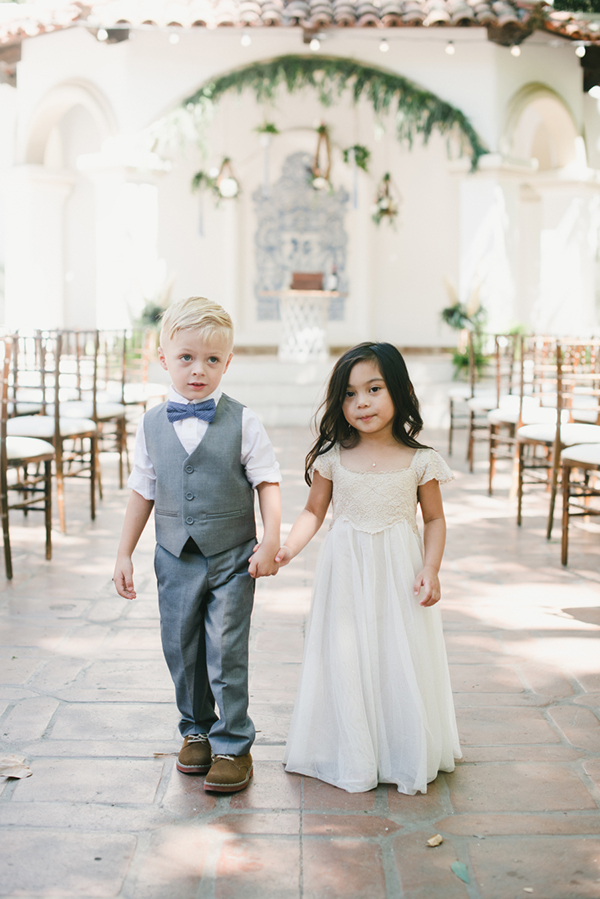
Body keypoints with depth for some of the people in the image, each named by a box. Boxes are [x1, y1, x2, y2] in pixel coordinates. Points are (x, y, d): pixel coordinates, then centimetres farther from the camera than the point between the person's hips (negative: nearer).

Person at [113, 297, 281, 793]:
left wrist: (271, 540, -13)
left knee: (226, 653, -1)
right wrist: (125, 554, 8)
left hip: (232, 559, -3)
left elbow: (267, 482, -4)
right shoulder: (152, 425, 2)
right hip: (176, 560, 3)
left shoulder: (242, 422, -6)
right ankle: (196, 729, 31)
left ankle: (232, 745, 13)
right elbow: (143, 491, 8)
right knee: (181, 650, 12)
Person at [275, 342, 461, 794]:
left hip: (399, 574, -1)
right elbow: (314, 511, 5)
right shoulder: (332, 458, -3)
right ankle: (352, 757, 21)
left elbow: (435, 520, 4)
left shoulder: (419, 461, -4)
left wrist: (431, 568, -9)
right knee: (345, 661, 5)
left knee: (401, 659, 4)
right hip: (346, 573, 1)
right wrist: (288, 548, -11)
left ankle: (406, 755, 23)